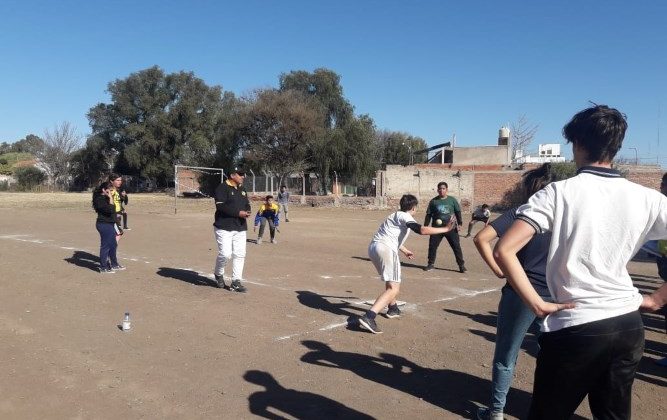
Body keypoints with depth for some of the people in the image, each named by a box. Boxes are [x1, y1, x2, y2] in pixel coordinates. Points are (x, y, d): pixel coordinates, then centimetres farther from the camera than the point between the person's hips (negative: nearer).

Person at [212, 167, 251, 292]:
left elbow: (247, 205, 21)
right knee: (225, 254, -11)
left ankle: (236, 282, 11)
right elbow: (221, 206, -18)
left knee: (240, 255, 3)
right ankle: (218, 274, 19)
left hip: (240, 228, 7)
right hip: (224, 227, -7)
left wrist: (247, 212, -3)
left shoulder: (242, 189, 17)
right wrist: (238, 213, -22)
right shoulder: (222, 188, -7)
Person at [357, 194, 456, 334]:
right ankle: (368, 317, -26)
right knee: (393, 288, -12)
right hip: (385, 249, -10)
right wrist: (445, 229, -11)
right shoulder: (405, 216, -2)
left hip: (373, 247, 10)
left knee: (391, 281, 31)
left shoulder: (396, 215, 27)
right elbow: (422, 230, -18)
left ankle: (393, 309, 47)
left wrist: (405, 251, 56)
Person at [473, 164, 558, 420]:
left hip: (520, 295, -3)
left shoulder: (518, 213, -7)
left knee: (506, 357, 11)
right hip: (555, 297, 3)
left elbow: (481, 238, -19)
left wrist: (497, 270, -10)